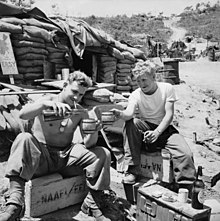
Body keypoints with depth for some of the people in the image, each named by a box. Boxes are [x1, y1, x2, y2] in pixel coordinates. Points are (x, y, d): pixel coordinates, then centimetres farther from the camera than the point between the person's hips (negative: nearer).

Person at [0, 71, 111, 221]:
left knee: (103, 154, -14)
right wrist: (45, 104, -45)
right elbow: (22, 114, -26)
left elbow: (88, 144, -4)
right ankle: (15, 205, -35)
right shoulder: (48, 100, -5)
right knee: (24, 138, -34)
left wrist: (94, 132, -28)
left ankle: (92, 204, -4)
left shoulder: (80, 112, 4)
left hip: (66, 156, 3)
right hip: (40, 156, -3)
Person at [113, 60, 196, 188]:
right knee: (131, 123, -32)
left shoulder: (167, 88, -6)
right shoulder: (135, 95, -6)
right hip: (145, 129, 1)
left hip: (164, 129, -1)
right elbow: (130, 113, -25)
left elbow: (169, 114, -12)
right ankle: (131, 171, -23)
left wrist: (156, 132, -27)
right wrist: (120, 114, -50)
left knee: (186, 154, -28)